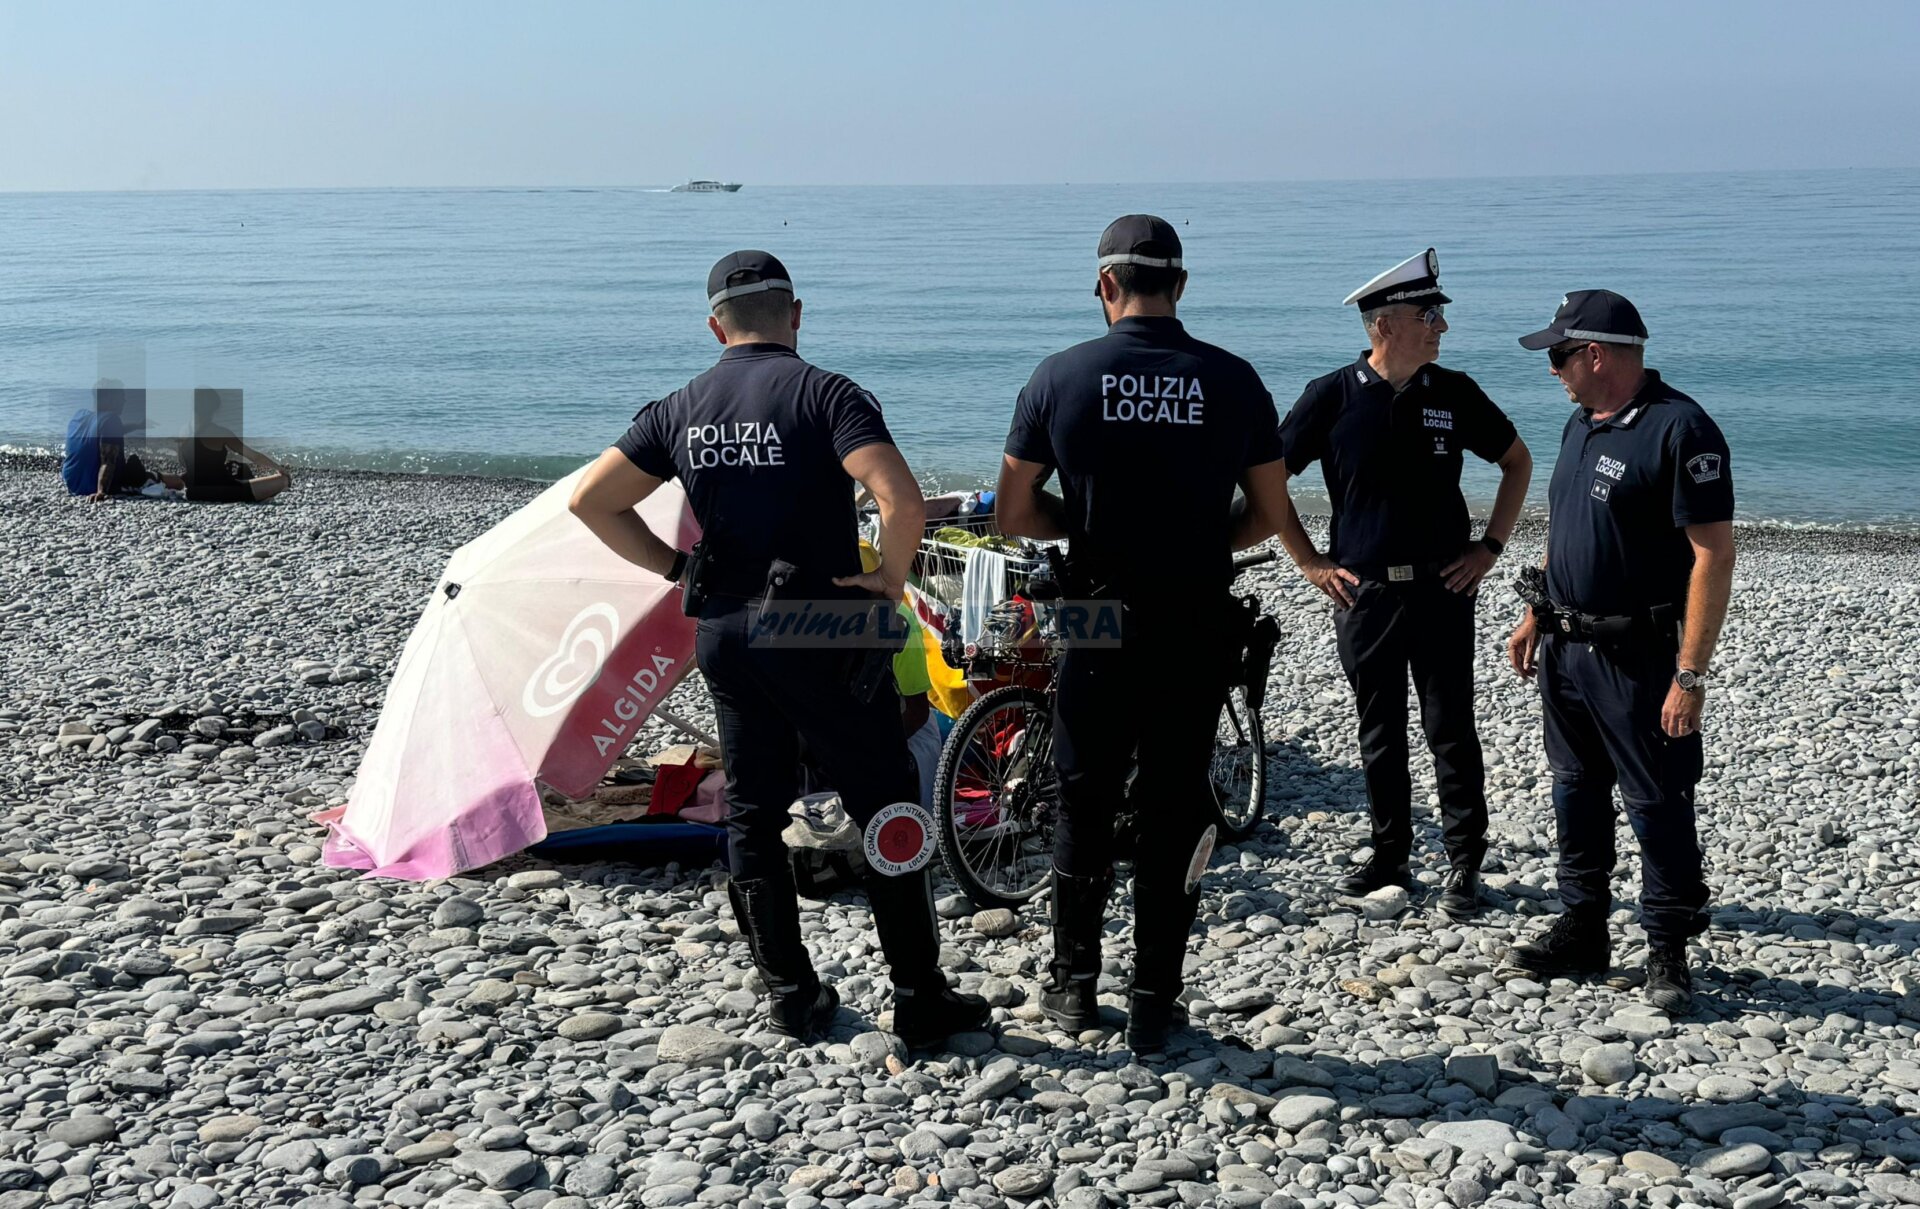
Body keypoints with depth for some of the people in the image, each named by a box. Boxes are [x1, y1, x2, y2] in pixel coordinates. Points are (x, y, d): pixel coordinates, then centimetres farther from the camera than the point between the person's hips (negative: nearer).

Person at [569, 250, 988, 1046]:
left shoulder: (680, 410, 6)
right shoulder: (823, 393, -10)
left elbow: (591, 501, 7)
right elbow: (900, 496, -25)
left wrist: (676, 568, 10)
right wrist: (890, 576, -9)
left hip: (722, 632, 5)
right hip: (819, 634, -5)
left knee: (752, 813, 15)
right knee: (885, 811, 5)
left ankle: (789, 994, 19)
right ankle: (919, 999, 8)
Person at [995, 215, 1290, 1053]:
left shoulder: (1061, 377, -4)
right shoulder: (1233, 381, -2)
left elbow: (1013, 514, -1)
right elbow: (1267, 515, 4)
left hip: (1099, 617, 0)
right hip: (1196, 625, 1)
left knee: (1084, 804, 15)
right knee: (1174, 814, 8)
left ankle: (1073, 983, 26)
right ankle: (1154, 1006, 13)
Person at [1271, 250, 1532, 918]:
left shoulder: (1454, 393, 1)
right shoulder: (1333, 397, -3)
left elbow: (1517, 461, 15)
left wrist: (1489, 547, 7)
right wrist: (1311, 563, 1)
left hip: (1443, 589, 0)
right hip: (1363, 593, 0)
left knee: (1452, 731, 1)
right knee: (1379, 734, 10)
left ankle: (1464, 864, 11)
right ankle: (1390, 853, 23)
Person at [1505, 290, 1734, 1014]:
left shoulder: (1679, 429, -17)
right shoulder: (1582, 424, 11)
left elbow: (1713, 553, -20)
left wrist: (1690, 674, -23)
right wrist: (1535, 617, 19)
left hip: (1637, 656, -8)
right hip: (1565, 648, 9)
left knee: (1657, 806, 1)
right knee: (1577, 794, 15)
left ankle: (1668, 953, 12)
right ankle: (1582, 932, 27)